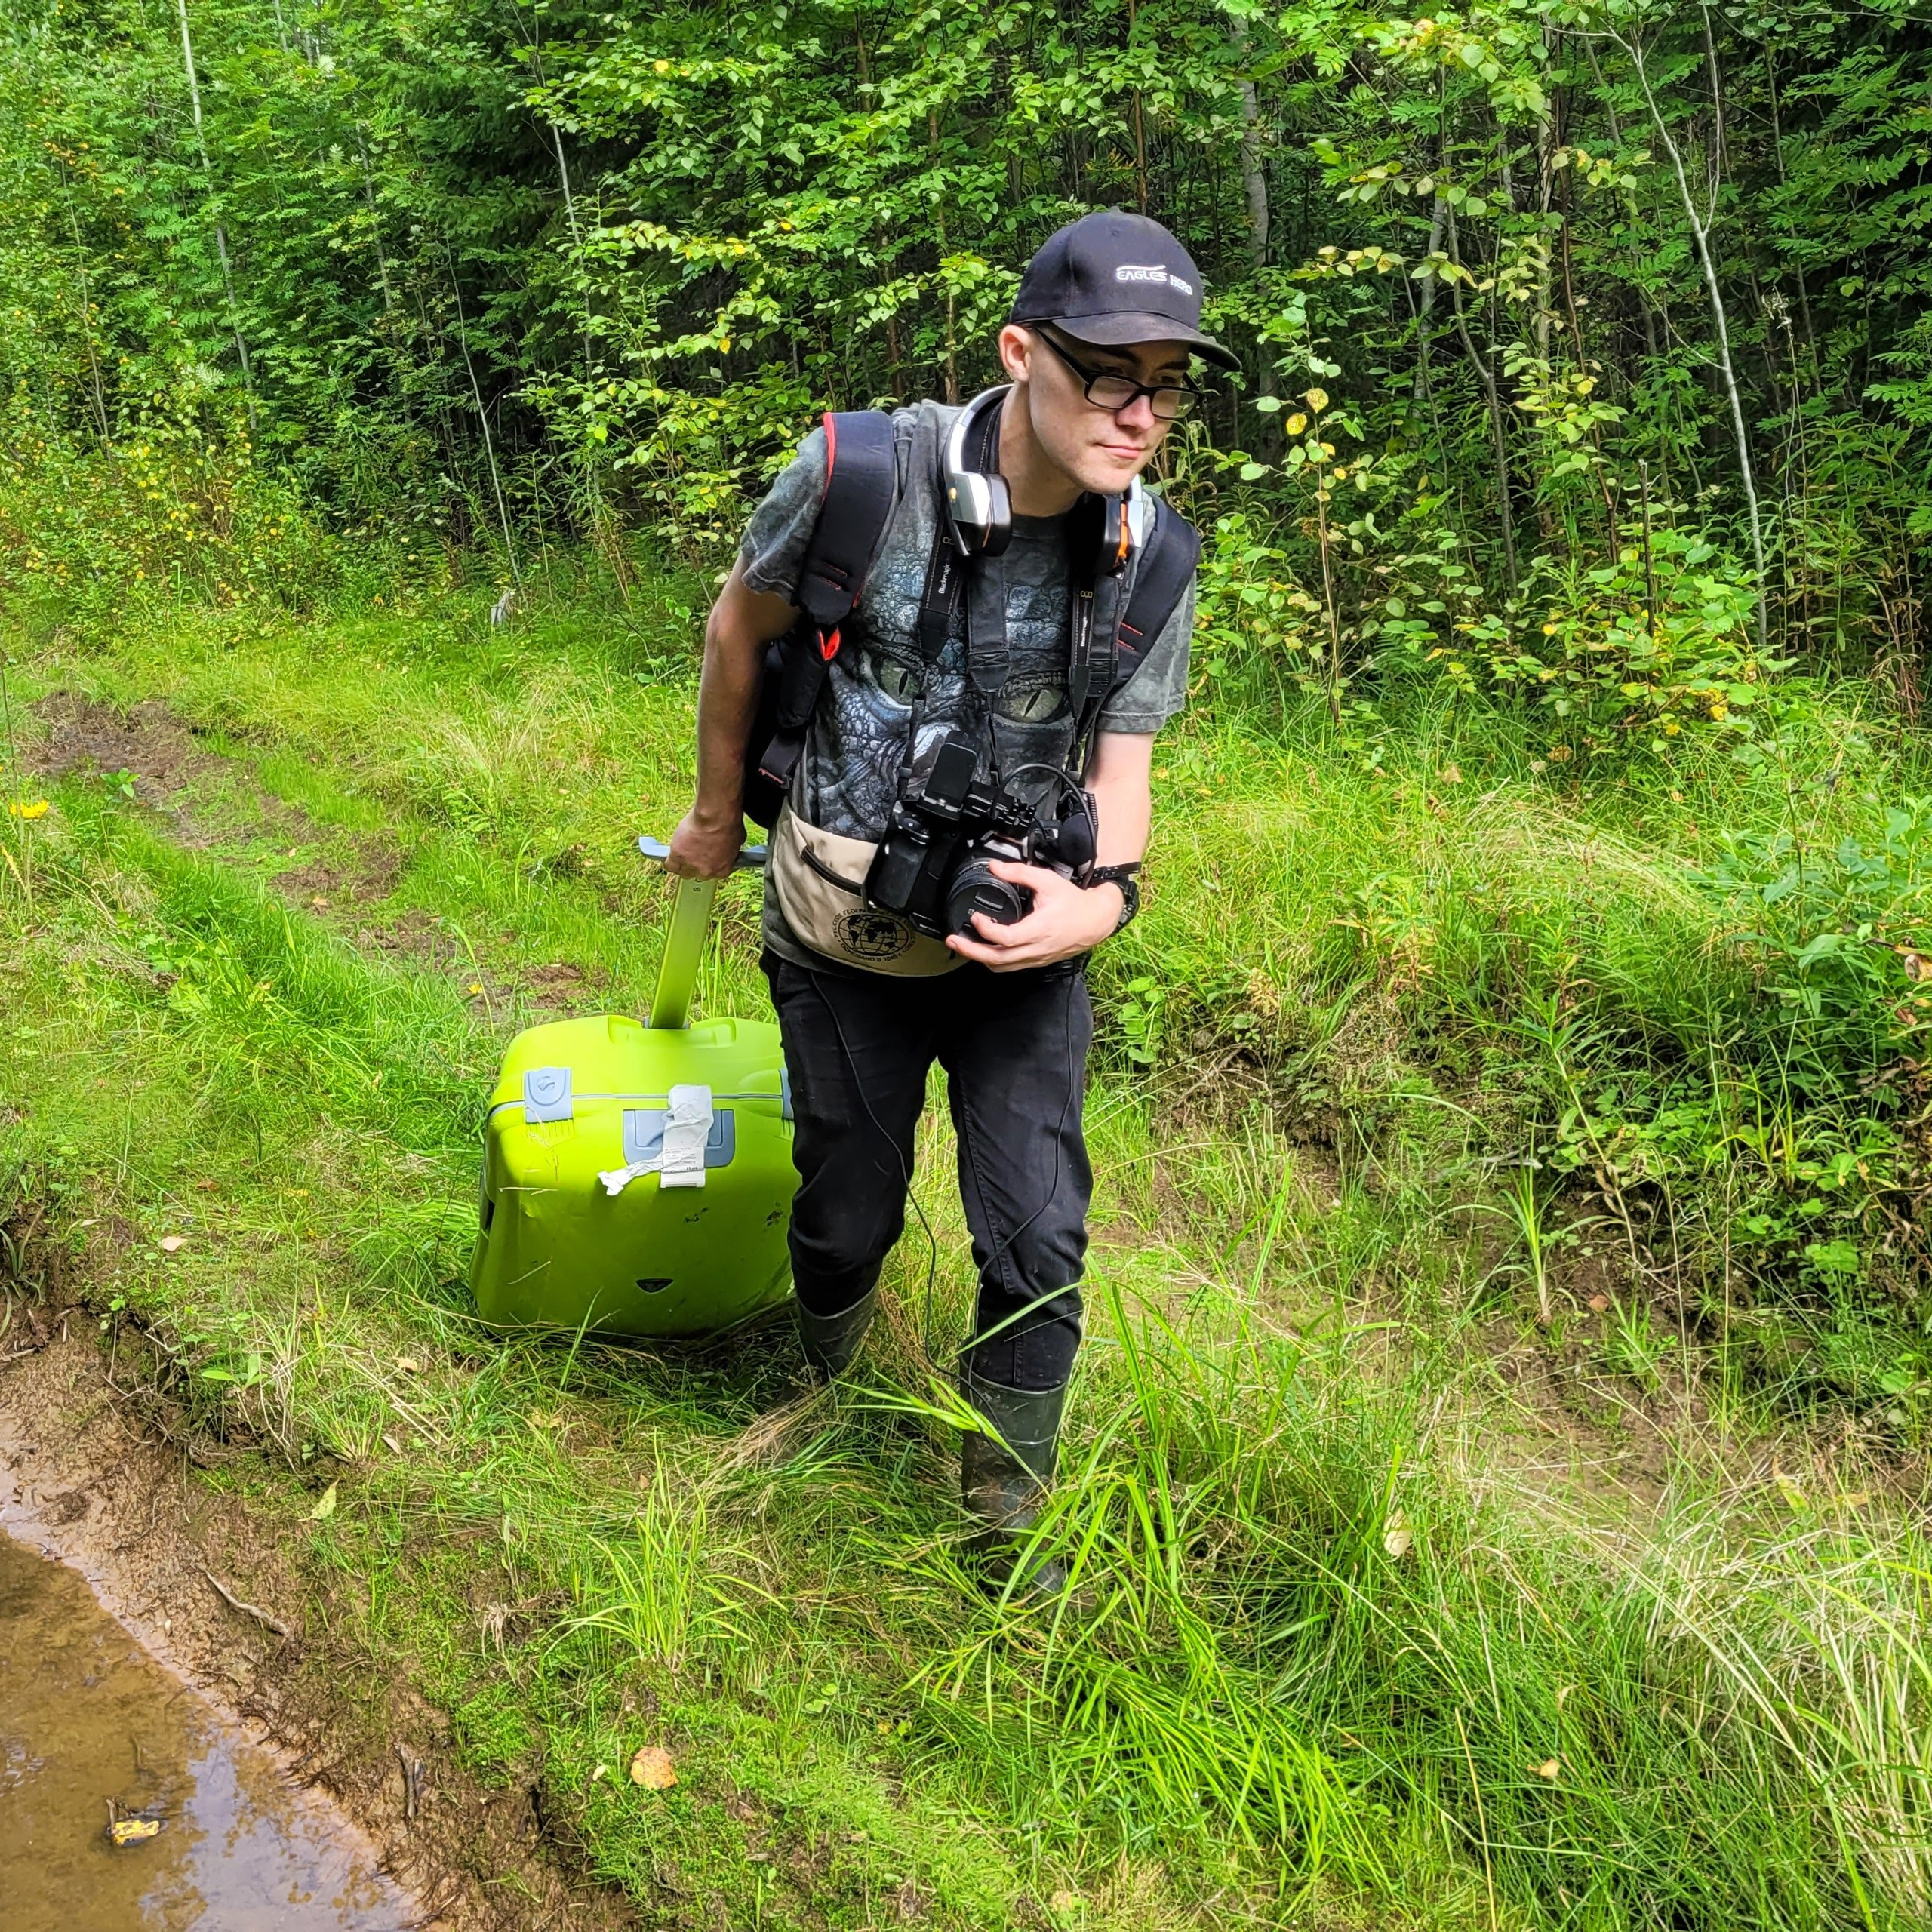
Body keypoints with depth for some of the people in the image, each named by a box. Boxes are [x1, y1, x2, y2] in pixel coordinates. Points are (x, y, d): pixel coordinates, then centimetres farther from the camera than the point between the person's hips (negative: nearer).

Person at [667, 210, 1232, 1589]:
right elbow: (742, 628, -2)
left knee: (1040, 1244, -3)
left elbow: (1122, 771, -2)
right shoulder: (864, 471, -21)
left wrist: (1107, 895, -25)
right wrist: (717, 814, 10)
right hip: (844, 942, -1)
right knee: (849, 1218, 12)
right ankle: (828, 1412, 47)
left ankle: (1006, 1528, 20)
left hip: (1020, 942, 2)